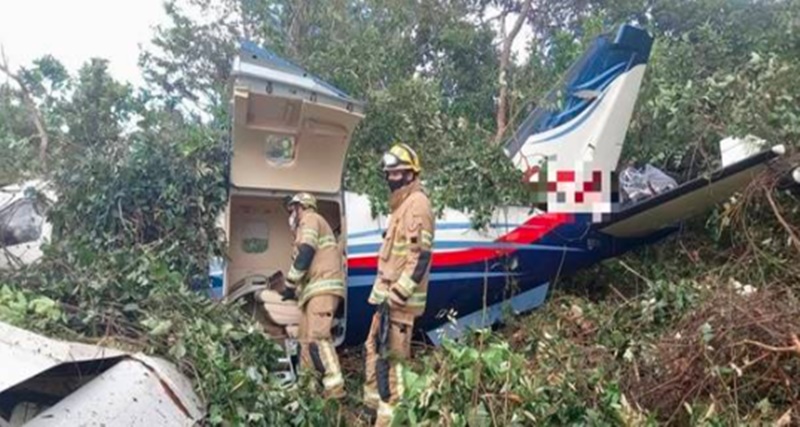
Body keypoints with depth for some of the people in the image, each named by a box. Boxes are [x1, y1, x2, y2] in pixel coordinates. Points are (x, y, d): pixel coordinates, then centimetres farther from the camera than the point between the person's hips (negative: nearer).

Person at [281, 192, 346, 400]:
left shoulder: (310, 220, 2)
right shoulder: (309, 224, 33)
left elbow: (305, 255, -12)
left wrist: (290, 285, -8)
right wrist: (296, 288, 23)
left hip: (322, 287, -11)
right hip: (318, 288, 11)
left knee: (317, 337, -21)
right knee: (305, 338, 12)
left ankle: (334, 387, -26)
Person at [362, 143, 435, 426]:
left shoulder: (417, 203, -13)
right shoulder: (402, 204, 18)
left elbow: (421, 255, -21)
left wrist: (398, 294, -23)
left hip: (400, 296, -10)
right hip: (389, 292, 10)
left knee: (393, 355, -6)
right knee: (375, 347, 18)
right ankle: (374, 400, 31)